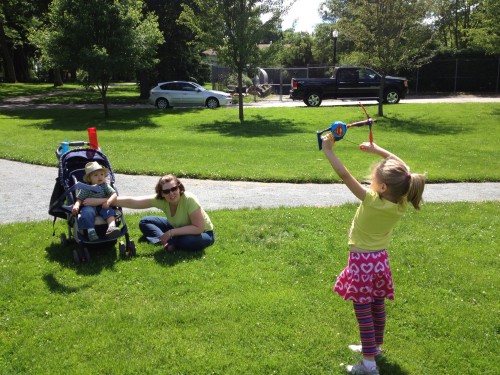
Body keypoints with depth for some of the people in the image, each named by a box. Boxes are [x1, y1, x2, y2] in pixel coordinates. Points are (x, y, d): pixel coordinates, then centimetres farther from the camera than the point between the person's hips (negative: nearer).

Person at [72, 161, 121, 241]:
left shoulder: (104, 185, 4)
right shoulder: (86, 188, 0)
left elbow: (114, 194, -4)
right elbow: (79, 199, -3)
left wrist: (108, 201, -24)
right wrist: (76, 205, -25)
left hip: (102, 206, 2)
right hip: (89, 207, -1)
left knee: (109, 211, -28)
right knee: (88, 212, -34)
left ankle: (111, 227, -50)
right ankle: (91, 230, -41)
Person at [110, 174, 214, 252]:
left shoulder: (189, 199, -34)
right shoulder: (159, 200, -19)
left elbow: (199, 228, -33)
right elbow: (132, 202, -18)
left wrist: (171, 233, -31)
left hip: (202, 233, -5)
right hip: (177, 226, 5)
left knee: (189, 241, -40)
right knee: (144, 222, -3)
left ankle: (170, 243, -10)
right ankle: (168, 241, -19)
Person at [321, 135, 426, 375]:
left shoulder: (371, 201, -27)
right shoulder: (401, 204, -10)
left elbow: (344, 175, -26)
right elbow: (403, 169, 6)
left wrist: (328, 150, -16)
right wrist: (377, 150, 9)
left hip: (362, 261, -6)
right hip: (381, 259, 7)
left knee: (363, 312, 3)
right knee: (378, 307, 21)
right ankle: (375, 346, 40)